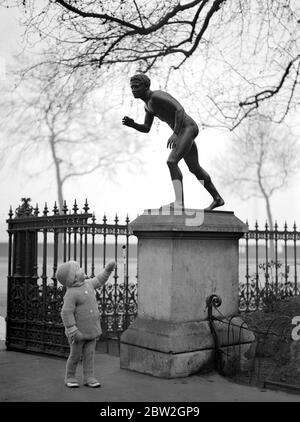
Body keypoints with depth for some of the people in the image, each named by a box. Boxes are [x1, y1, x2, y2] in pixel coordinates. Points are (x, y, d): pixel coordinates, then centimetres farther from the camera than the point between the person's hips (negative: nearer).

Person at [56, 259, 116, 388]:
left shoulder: (87, 284, 4)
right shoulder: (71, 294, -21)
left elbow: (98, 281, 25)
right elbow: (66, 313, -23)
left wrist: (107, 269, 16)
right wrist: (73, 331, -24)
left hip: (91, 330, 6)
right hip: (78, 331, -6)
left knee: (89, 354, 9)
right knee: (75, 355, 7)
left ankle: (89, 377, 18)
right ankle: (70, 377, 24)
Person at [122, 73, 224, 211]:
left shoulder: (157, 96, -19)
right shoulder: (148, 104, 12)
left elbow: (180, 109, -28)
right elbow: (146, 129, 15)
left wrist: (175, 133, -35)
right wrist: (132, 124, -5)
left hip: (188, 128, -11)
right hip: (181, 131, 11)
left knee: (171, 161, -25)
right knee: (195, 169, 18)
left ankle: (179, 202, -29)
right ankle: (217, 199, 30)